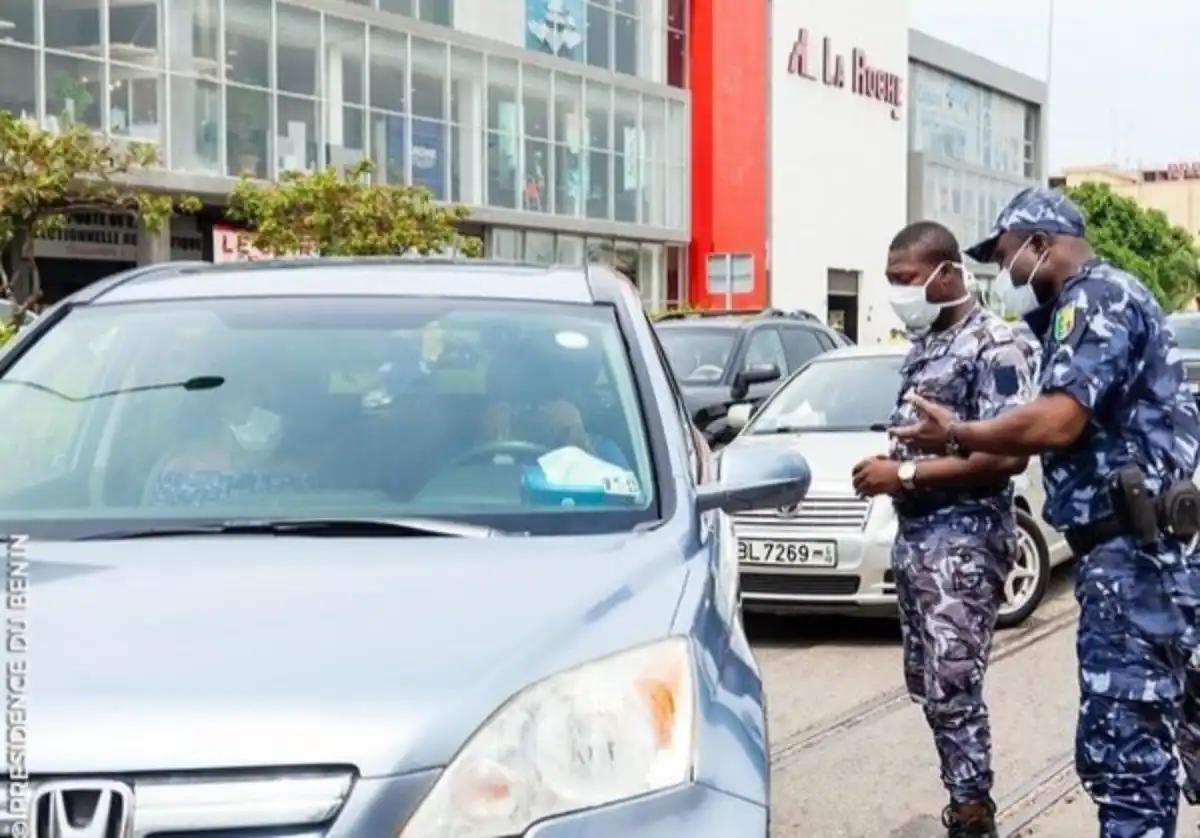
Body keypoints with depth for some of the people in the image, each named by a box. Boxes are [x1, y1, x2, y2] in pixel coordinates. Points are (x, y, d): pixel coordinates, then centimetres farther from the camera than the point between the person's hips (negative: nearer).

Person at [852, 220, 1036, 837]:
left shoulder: (993, 345, -12)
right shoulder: (923, 344, 15)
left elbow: (1008, 453, -20)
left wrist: (904, 474, -18)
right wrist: (889, 474, 3)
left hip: (967, 540, -9)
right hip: (915, 535, 9)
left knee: (953, 689, -9)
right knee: (927, 685, 12)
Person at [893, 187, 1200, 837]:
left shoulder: (1096, 299, -11)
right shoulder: (1105, 301, 22)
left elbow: (1058, 421, -22)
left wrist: (955, 434, -9)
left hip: (1128, 552, -11)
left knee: (1121, 742, -10)